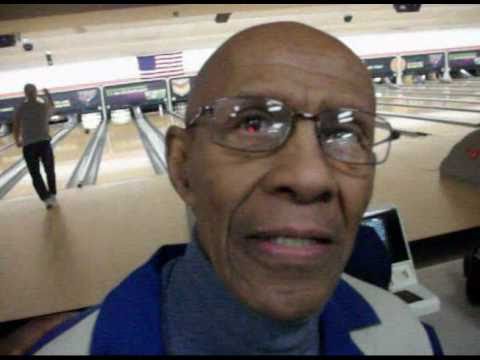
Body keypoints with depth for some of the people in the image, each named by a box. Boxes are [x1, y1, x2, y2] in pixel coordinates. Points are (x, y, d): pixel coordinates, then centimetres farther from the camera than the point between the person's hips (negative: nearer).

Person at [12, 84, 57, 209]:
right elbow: (52, 106, 30)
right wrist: (48, 95, 45)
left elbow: (16, 128, 1)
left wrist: (17, 141, 17)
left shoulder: (20, 109, 0)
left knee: (35, 175, 4)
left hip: (29, 146, -1)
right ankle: (52, 196, 22)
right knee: (50, 171, 16)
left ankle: (47, 199, -7)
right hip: (44, 143, 1)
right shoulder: (44, 106, 5)